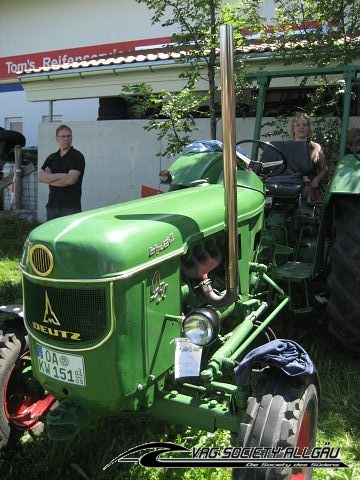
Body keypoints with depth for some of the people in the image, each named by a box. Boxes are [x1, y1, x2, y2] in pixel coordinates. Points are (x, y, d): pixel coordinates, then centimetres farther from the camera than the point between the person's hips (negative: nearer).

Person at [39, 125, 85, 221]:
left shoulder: (77, 156, -2)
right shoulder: (52, 157, 15)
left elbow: (71, 179, -15)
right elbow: (41, 177, 3)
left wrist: (49, 178, -3)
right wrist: (62, 176, -9)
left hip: (71, 206, -6)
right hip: (52, 205, 6)